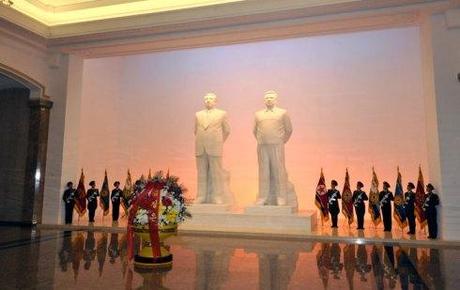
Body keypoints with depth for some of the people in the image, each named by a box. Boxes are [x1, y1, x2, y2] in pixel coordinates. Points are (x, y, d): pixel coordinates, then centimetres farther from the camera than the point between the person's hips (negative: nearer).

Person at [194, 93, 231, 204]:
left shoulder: (222, 114, 4)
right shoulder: (198, 114, 13)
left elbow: (227, 130, 9)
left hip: (214, 149, -3)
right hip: (200, 149, 3)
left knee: (216, 173, -1)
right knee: (201, 174, 4)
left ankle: (217, 198, 4)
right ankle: (201, 198, 10)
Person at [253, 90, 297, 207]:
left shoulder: (282, 113, 6)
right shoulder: (258, 114, 14)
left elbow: (289, 130, 11)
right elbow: (255, 131, 22)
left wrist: (282, 142, 9)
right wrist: (260, 142, 14)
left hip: (276, 146, -2)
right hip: (262, 147, 2)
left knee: (279, 171, -3)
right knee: (263, 172, 4)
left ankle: (281, 199, 2)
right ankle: (263, 198, 9)